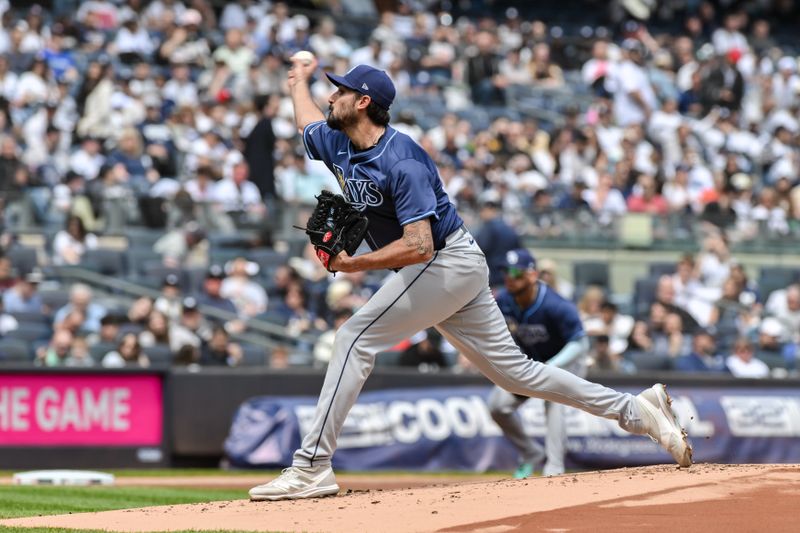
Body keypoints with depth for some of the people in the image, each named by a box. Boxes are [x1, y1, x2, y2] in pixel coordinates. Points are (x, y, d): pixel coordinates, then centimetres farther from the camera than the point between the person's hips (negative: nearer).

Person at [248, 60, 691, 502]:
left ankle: (312, 467, -17)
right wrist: (299, 78, 47)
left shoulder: (401, 161, -22)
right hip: (451, 271, 9)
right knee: (513, 369, 9)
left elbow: (419, 246, -31)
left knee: (355, 338, -15)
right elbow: (307, 118, 31)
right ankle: (635, 411, 13)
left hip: (448, 262, -9)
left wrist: (352, 264, -29)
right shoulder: (338, 144, 5)